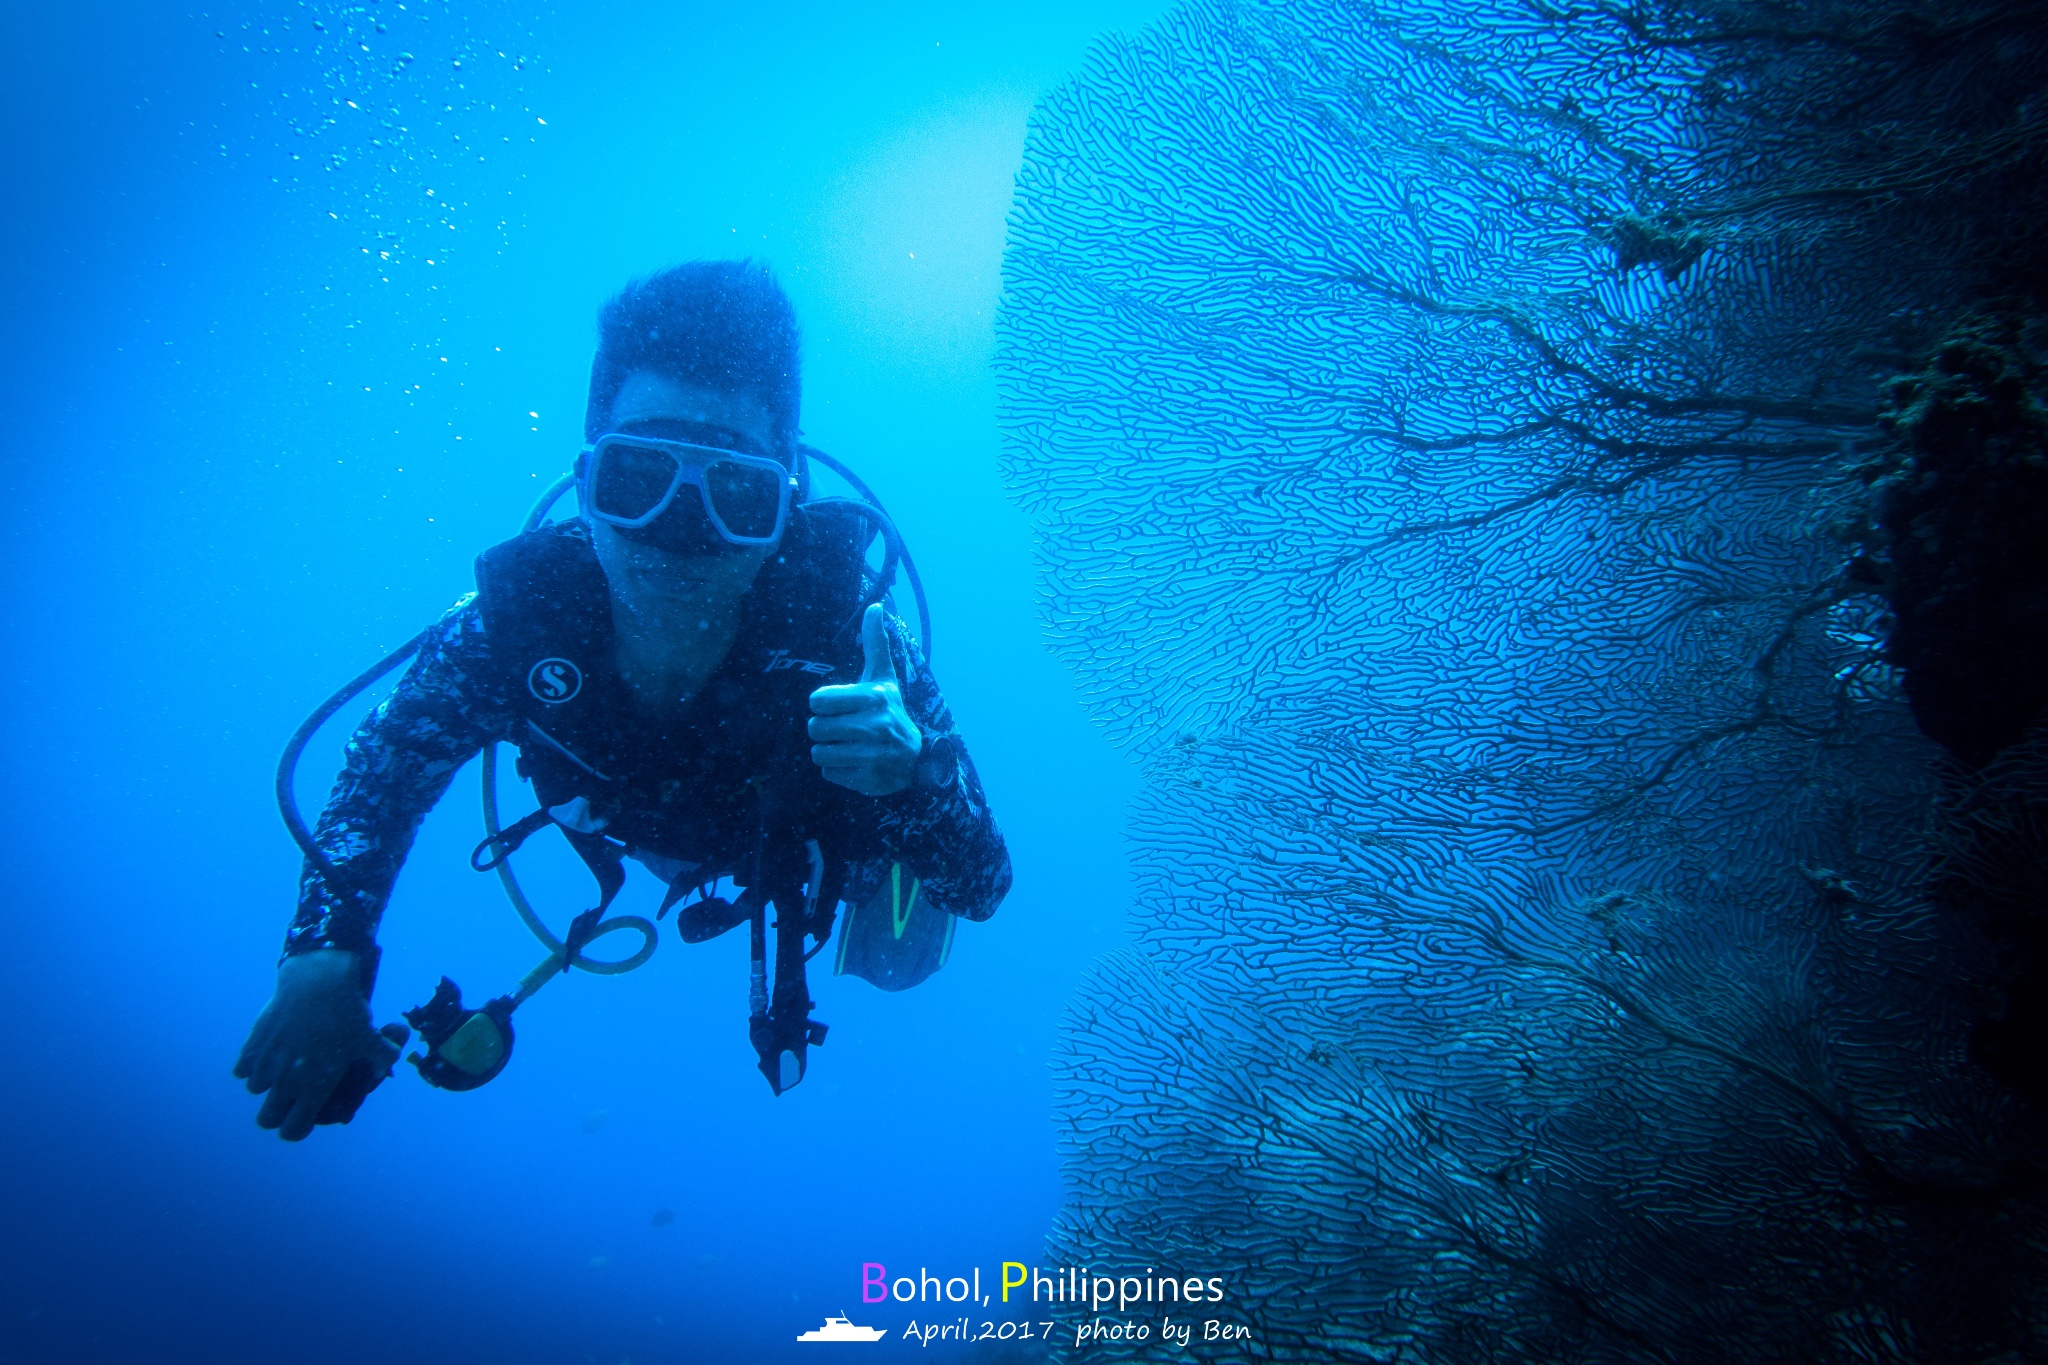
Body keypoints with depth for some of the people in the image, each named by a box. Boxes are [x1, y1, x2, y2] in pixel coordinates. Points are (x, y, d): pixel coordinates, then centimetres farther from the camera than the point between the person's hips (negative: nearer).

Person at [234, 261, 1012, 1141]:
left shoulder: (842, 637, -47)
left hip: (841, 834, -2)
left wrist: (915, 777, -63)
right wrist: (324, 959, -37)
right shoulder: (515, 622, -40)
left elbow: (981, 888, -41)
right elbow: (384, 777, -20)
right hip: (672, 844, 3)